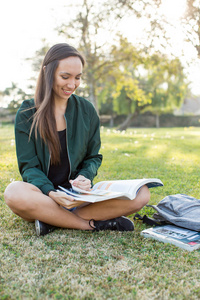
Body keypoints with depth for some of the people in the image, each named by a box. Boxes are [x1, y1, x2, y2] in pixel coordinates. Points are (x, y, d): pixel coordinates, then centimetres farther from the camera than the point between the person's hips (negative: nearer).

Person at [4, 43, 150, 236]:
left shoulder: (86, 110, 6)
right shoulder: (27, 114, -2)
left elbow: (93, 156, 11)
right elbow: (28, 165, -6)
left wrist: (85, 177, -13)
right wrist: (51, 193, -25)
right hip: (42, 195, -2)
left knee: (141, 194, -21)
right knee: (14, 193, -38)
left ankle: (53, 218, -19)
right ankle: (93, 223, -20)